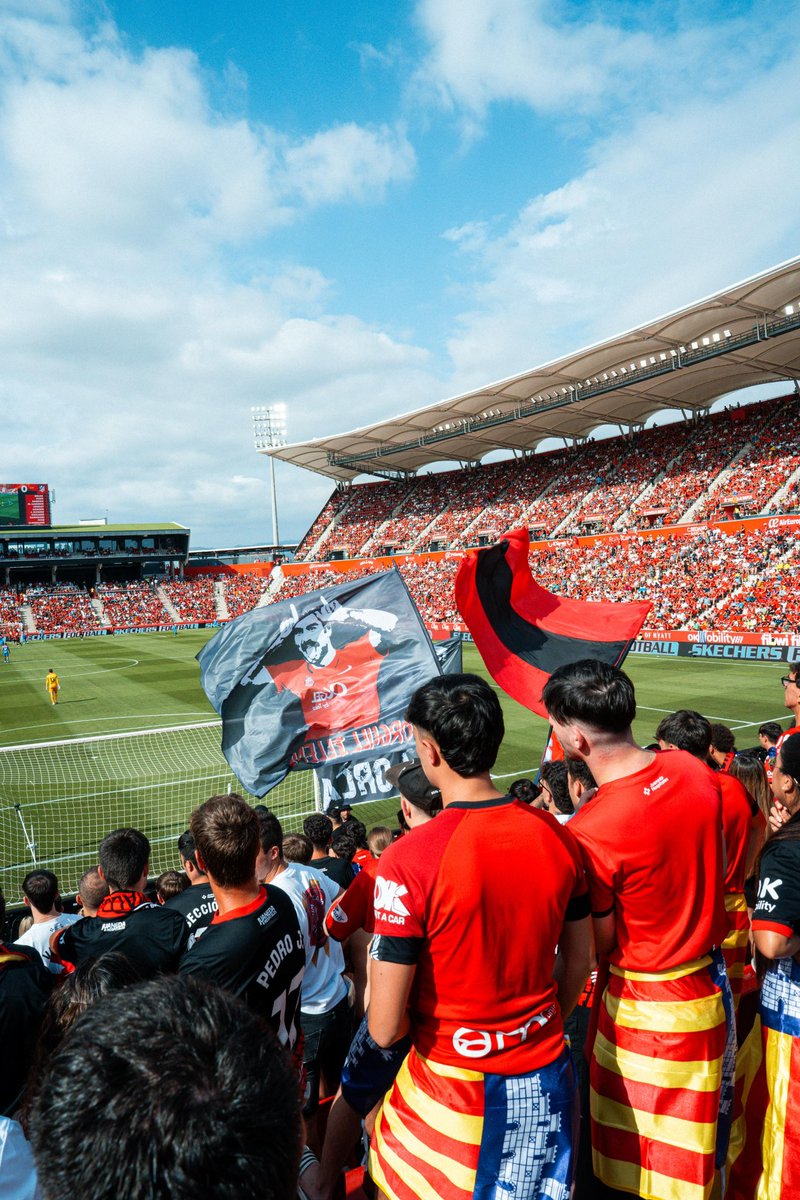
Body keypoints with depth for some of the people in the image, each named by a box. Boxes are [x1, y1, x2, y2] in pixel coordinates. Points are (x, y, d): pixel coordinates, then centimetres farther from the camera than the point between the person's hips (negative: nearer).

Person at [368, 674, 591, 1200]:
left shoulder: (407, 862, -25)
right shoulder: (557, 837, -8)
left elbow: (384, 1028, -19)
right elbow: (578, 964, 5)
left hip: (453, 1094, -4)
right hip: (546, 1081, 5)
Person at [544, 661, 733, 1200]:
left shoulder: (587, 833, -31)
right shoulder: (693, 770, -11)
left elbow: (598, 945, -16)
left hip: (645, 1007, -6)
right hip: (710, 985, 6)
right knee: (694, 1145, 29)